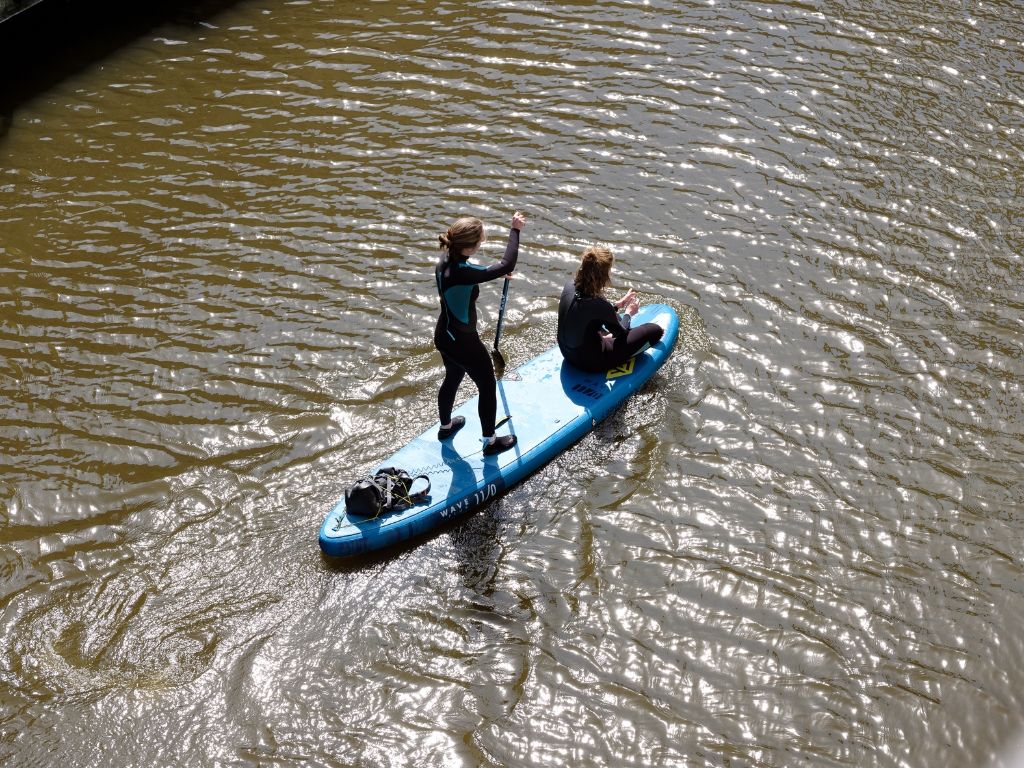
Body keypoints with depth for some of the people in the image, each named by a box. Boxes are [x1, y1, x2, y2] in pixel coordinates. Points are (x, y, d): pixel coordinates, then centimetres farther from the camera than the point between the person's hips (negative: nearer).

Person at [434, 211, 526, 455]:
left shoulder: (444, 262, -8)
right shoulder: (462, 272, -35)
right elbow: (507, 265, -34)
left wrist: (497, 275, 14)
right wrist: (515, 230, -26)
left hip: (444, 336, 8)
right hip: (464, 343, -8)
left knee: (452, 379, 31)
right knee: (488, 387, 13)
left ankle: (446, 426, 53)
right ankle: (490, 442, 29)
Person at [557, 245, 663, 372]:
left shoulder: (570, 287, -11)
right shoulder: (600, 305, -31)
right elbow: (621, 333, -9)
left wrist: (617, 305, 14)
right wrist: (628, 313, 9)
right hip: (590, 362, -8)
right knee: (655, 330, -4)